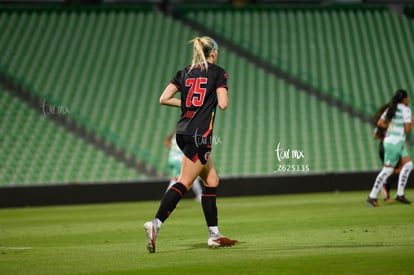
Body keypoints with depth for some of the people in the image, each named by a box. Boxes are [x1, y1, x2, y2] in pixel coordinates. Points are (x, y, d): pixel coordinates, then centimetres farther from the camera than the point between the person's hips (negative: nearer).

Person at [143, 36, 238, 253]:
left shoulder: (185, 73, 14)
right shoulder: (218, 73, -1)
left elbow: (163, 99, 6)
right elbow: (223, 104, -9)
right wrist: (222, 95, 13)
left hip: (182, 132, 7)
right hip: (199, 135, -7)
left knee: (212, 181, 15)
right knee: (184, 183, -11)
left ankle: (214, 234, 16)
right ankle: (155, 223, -25)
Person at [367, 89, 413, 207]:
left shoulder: (391, 108, 12)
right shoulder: (406, 110, -12)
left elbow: (379, 123, 11)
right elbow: (407, 130, -15)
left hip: (389, 141, 9)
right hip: (396, 143, -9)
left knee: (408, 165, 10)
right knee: (387, 170, -6)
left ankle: (400, 194, 7)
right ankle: (372, 196, -4)